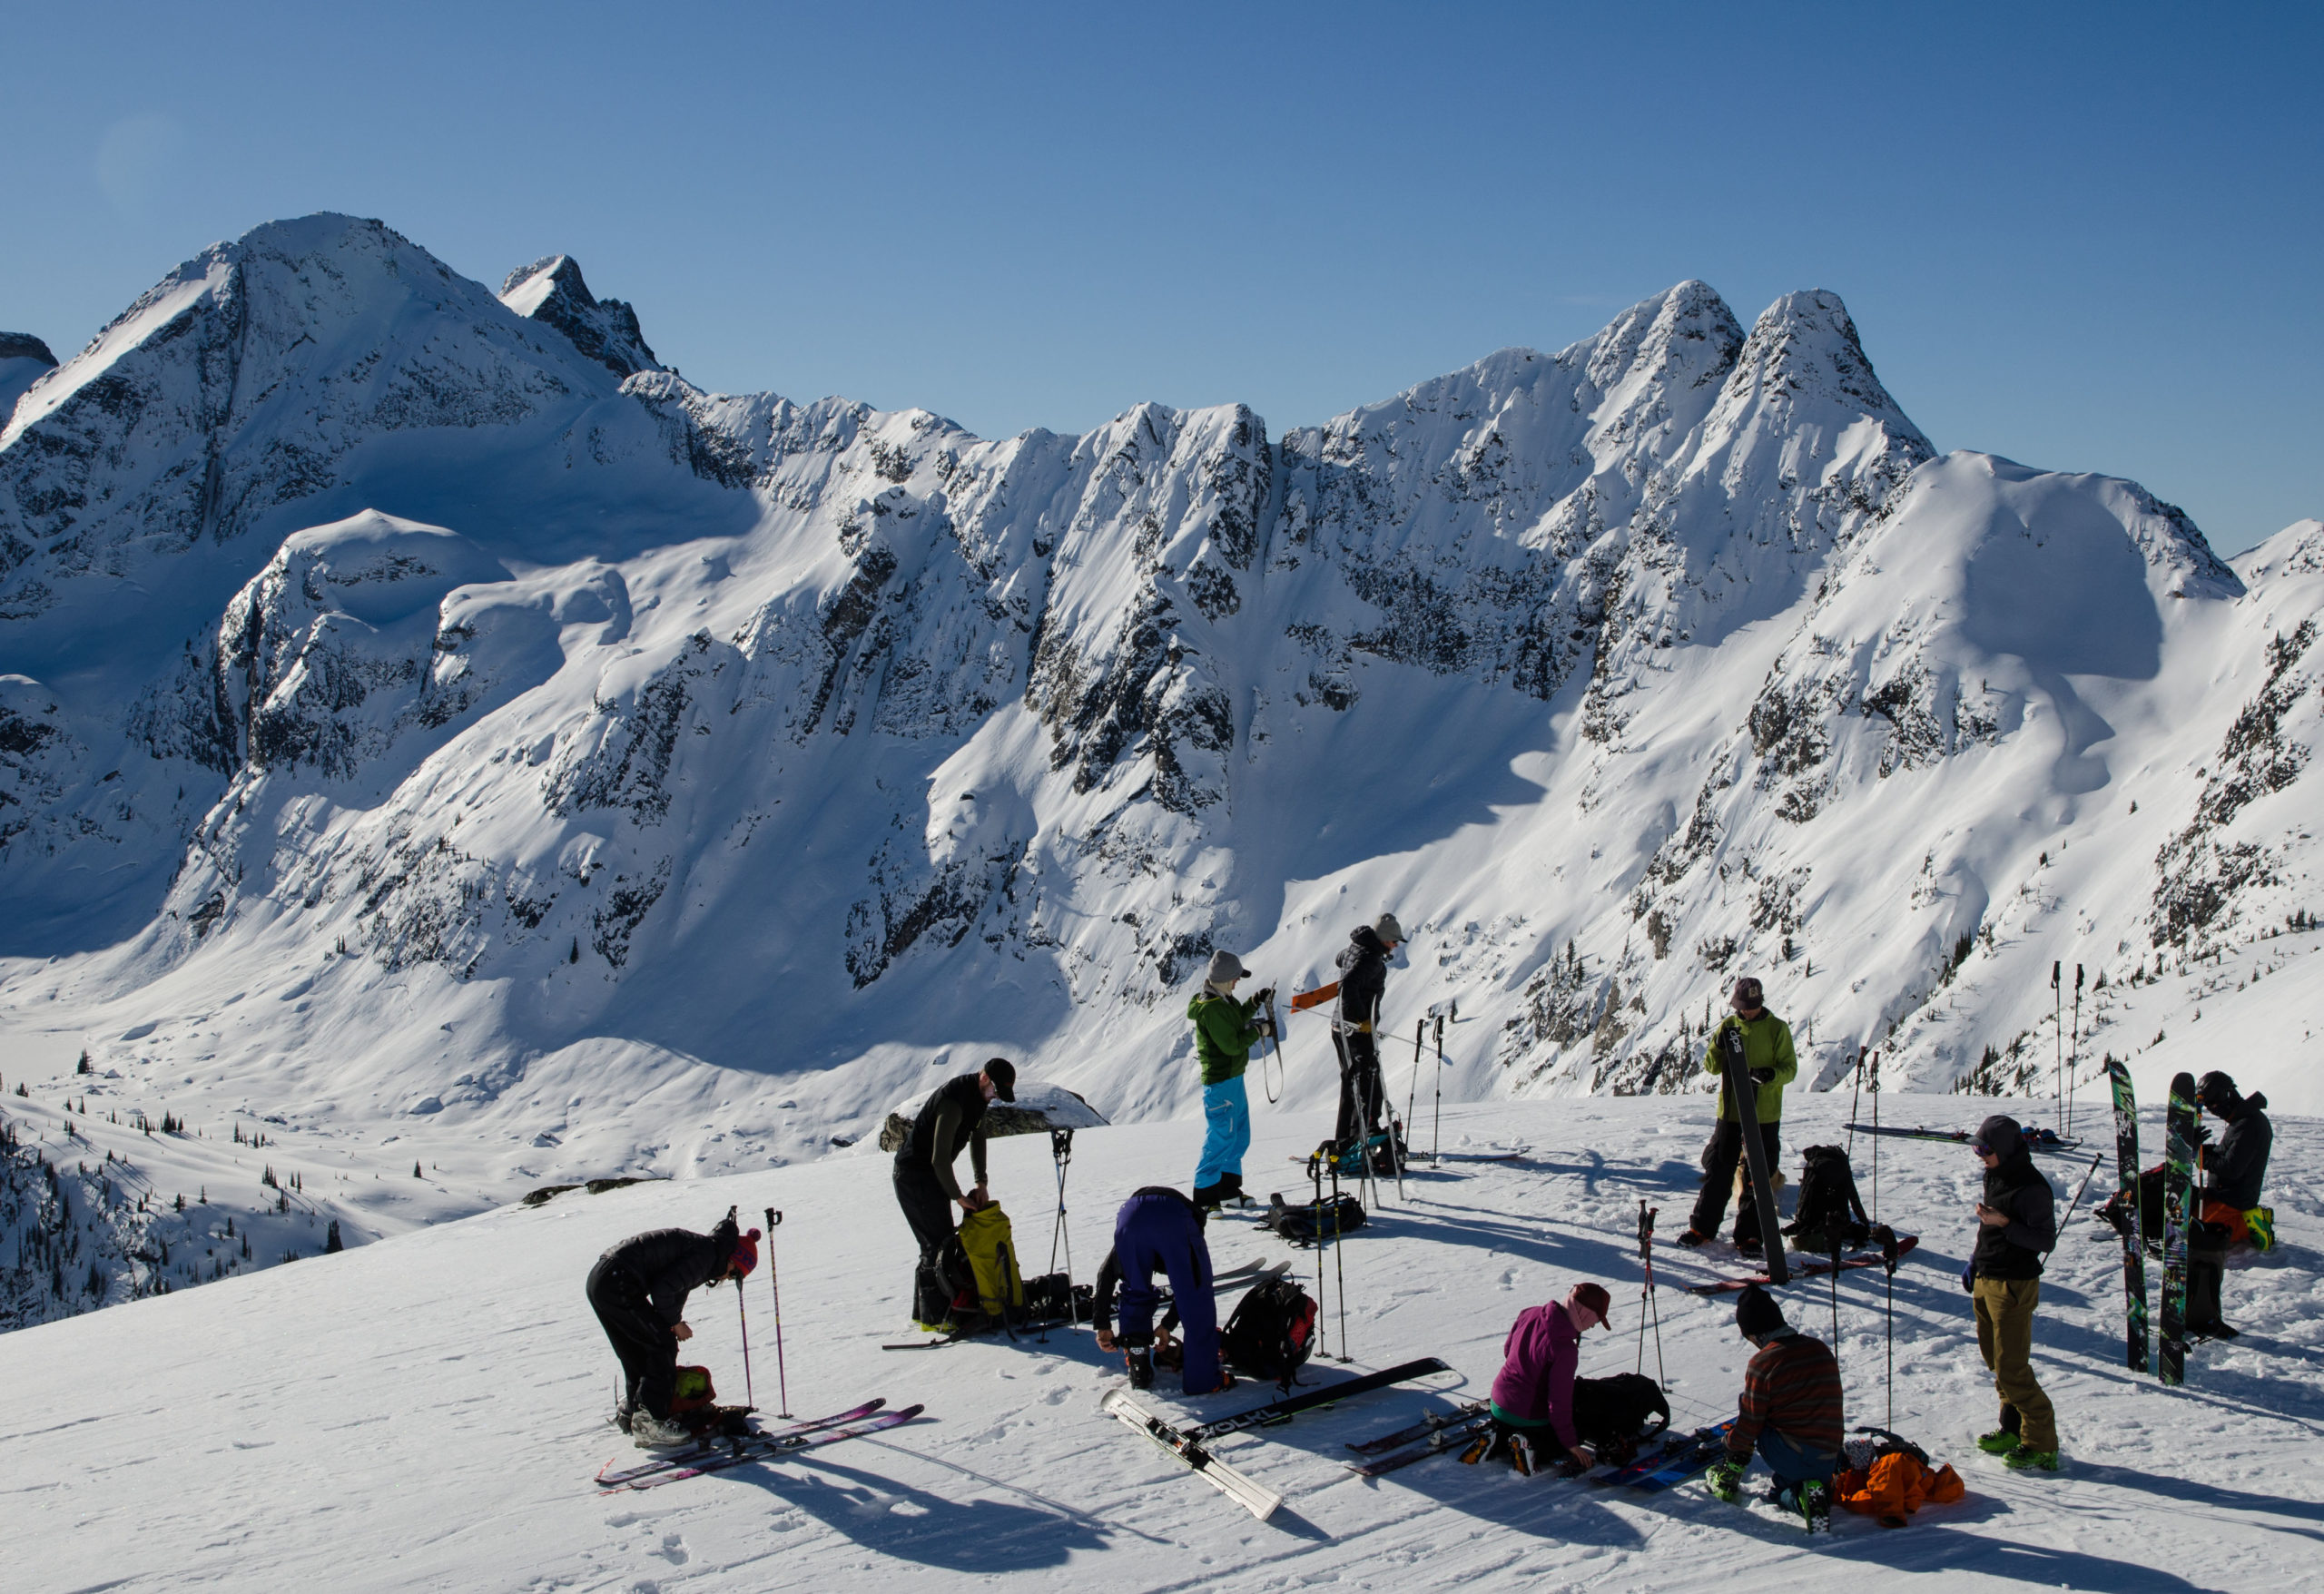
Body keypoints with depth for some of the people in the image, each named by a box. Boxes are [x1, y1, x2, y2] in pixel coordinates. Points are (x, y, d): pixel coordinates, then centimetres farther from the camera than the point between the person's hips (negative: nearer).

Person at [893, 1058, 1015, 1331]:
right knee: (940, 1245, -9)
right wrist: (957, 1196, -18)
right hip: (916, 1176, -10)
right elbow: (940, 1158, -28)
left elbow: (977, 1136, 14)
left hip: (931, 1174, 10)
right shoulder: (954, 1100, -28)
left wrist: (981, 1182, 5)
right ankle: (936, 1317, -5)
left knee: (936, 1244, 14)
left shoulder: (978, 1095, 3)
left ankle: (924, 1311, 22)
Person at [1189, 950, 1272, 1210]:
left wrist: (1255, 1003, 9)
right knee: (1221, 1137, -6)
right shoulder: (1211, 1009, -24)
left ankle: (1228, 1188, 30)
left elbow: (1235, 1022, 21)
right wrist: (1259, 1031, -12)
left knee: (1239, 1135, 19)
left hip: (1233, 1077, 11)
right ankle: (1204, 1196, 2)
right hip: (1220, 1082, -11)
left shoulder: (1222, 1000, 7)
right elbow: (1232, 1044, -24)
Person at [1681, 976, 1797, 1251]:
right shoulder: (1728, 1026, 6)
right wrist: (1720, 1047, -16)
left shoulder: (1777, 1028, -1)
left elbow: (1790, 1068, -4)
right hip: (1730, 1112, 2)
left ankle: (1748, 1235, 10)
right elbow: (1712, 1067, 5)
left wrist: (1772, 1074, -25)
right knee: (1717, 1171, 6)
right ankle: (1702, 1227, 15)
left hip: (1765, 1116, -2)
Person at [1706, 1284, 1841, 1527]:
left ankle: (1727, 1481, 14)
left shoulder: (1763, 1361, -12)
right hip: (1829, 1461, 6)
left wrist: (1732, 1464, 9)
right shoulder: (1821, 1348, 8)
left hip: (1789, 1458, -6)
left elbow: (1750, 1422, -5)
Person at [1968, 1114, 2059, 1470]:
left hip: (2013, 1286, -9)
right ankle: (2013, 1429, 25)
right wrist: (1976, 1260, 20)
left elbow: (2045, 1240, -18)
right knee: (1995, 1359, 15)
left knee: (2011, 1368, -8)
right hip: (1986, 1281, 9)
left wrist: (2004, 1223, -26)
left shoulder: (2032, 1188, -18)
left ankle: (2041, 1444, 1)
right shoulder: (1995, 1175, 10)